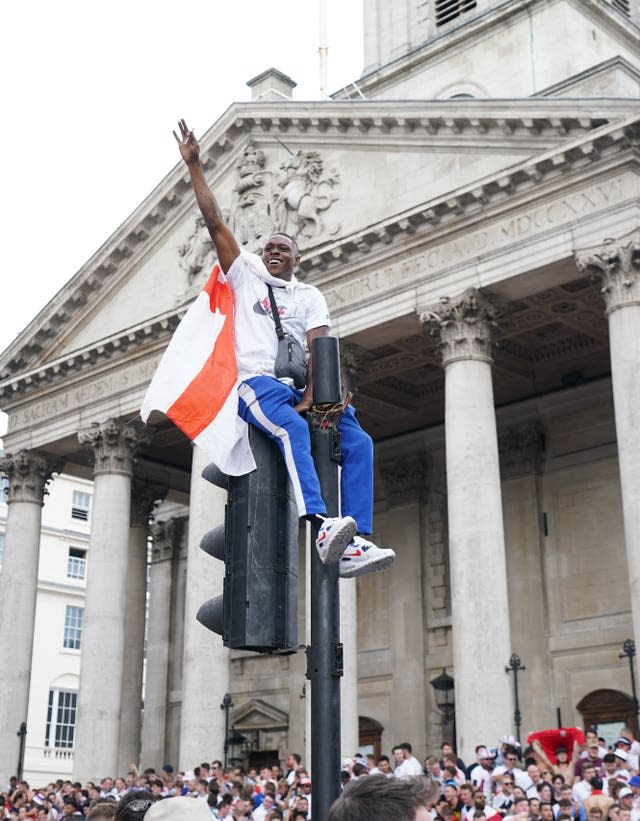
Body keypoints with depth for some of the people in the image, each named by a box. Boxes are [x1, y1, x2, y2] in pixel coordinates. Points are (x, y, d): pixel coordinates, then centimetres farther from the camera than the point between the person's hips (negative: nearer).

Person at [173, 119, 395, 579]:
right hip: (257, 382, -3)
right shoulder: (246, 274, 18)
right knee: (292, 429, -35)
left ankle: (355, 542, -26)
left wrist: (311, 395, -16)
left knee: (358, 442, -18)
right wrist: (194, 166, 6)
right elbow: (215, 221, 11)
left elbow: (320, 346, 2)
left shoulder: (310, 296, 20)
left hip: (300, 385, 4)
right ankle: (323, 525, -52)